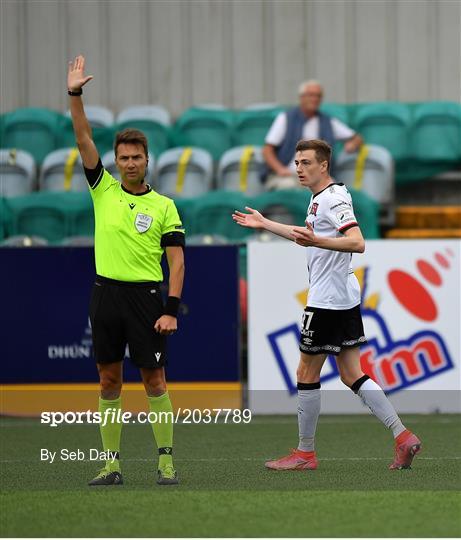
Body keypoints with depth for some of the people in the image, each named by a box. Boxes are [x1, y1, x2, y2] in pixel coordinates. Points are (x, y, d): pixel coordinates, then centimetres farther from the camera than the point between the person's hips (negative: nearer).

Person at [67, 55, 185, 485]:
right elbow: (84, 140, 0)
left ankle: (166, 461, 3)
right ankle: (111, 464, 8)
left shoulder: (164, 206, 2)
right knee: (109, 381, 4)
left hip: (145, 296, -2)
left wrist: (171, 309, -11)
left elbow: (177, 259, -1)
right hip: (107, 293, 2)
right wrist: (75, 95, -10)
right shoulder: (103, 189, 7)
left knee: (154, 380, -2)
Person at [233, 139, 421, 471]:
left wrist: (317, 241, -39)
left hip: (327, 300, -10)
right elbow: (309, 236, 34)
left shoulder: (333, 199, -16)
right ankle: (403, 437, 3)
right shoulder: (320, 198, 15)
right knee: (352, 375, 9)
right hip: (346, 298, 10)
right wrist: (264, 224, 37)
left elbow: (357, 243, -27)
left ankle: (305, 453, 8)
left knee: (307, 373, 0)